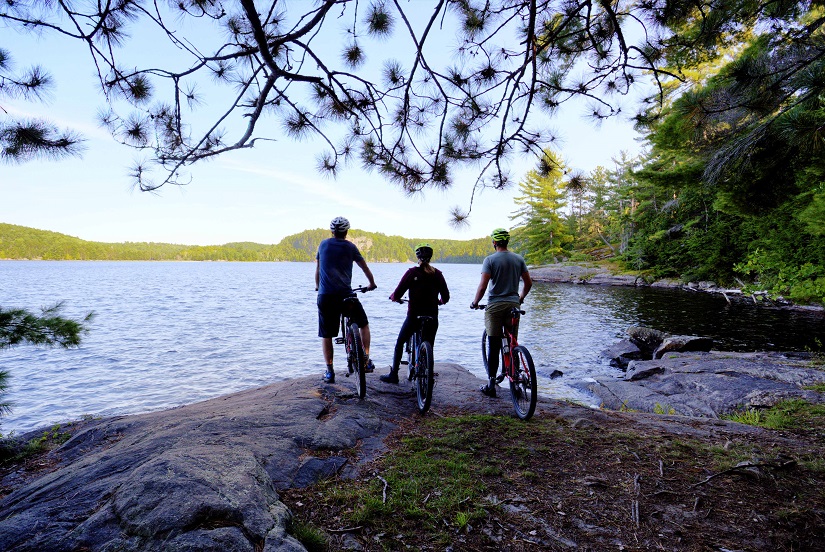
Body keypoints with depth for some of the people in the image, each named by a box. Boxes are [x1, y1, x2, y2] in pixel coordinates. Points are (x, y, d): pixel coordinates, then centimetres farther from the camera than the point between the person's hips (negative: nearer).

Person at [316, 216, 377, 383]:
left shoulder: (323, 244, 12)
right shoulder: (350, 247, 5)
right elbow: (365, 268, 15)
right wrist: (372, 283, 32)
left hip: (325, 296, 2)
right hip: (346, 295, -1)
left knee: (326, 335, 10)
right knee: (363, 324, 18)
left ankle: (329, 371, 10)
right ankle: (366, 360, 11)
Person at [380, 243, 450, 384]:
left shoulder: (412, 272, -8)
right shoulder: (437, 273, 0)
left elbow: (397, 294, -10)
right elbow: (446, 297, 1)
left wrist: (393, 297, 13)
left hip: (414, 316, -2)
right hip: (432, 318, 2)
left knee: (399, 343, 18)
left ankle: (393, 375, 21)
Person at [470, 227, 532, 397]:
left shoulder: (490, 260, -7)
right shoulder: (519, 259, 6)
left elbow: (483, 286, -14)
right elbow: (528, 283, 11)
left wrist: (475, 303, 1)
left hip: (495, 306, -3)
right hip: (513, 305, 4)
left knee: (494, 347, 1)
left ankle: (491, 385, 5)